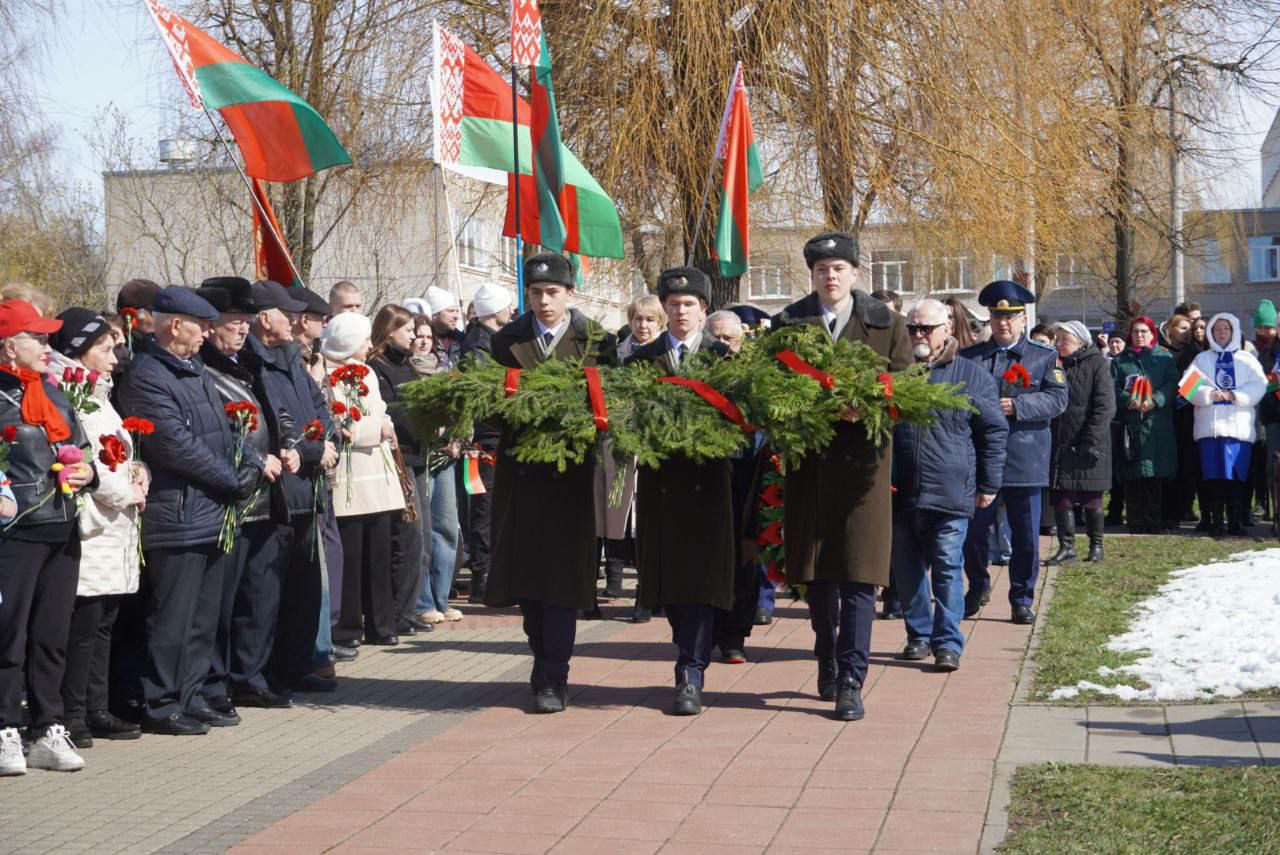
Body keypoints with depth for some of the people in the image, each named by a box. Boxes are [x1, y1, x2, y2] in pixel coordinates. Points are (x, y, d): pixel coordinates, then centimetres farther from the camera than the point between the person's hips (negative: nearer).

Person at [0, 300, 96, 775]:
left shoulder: (55, 395, 16)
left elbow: (82, 447, 23)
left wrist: (89, 472, 3)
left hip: (62, 532, 7)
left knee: (53, 637, 11)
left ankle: (48, 731, 18)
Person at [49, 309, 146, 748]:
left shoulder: (97, 396, 21)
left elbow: (121, 453, 24)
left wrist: (139, 473, 3)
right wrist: (127, 493, -10)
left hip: (117, 527, 9)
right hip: (89, 529, -9)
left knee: (103, 625, 11)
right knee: (83, 625, -7)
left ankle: (97, 710, 17)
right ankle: (72, 715, -2)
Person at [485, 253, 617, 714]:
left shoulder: (597, 341, 3)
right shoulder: (507, 340, 9)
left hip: (571, 472, -3)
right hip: (521, 469, 3)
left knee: (562, 575, -6)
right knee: (526, 573, 7)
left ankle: (552, 680, -5)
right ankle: (547, 666, 21)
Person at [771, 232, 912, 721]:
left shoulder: (887, 324, 7)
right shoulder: (787, 323, 9)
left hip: (862, 457, -2)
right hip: (809, 458, 2)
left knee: (859, 578, -7)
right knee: (817, 576, 9)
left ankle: (850, 683, -6)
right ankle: (827, 667, 27)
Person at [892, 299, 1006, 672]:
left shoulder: (971, 375, 2)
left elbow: (994, 431, 4)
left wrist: (988, 485, 1)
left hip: (949, 492, -3)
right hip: (899, 492, 3)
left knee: (948, 569, -2)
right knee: (908, 570, 10)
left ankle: (948, 643, 3)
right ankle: (919, 634, 23)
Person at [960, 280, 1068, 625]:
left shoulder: (1045, 357, 7)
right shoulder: (970, 358, 10)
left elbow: (1058, 399, -5)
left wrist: (1016, 406, -17)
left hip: (1025, 458, -1)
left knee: (1026, 536, 3)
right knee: (973, 531, 4)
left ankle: (1022, 599, 16)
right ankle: (978, 587, 27)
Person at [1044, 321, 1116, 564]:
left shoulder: (1096, 364, -5)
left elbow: (1106, 407, -11)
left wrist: (1090, 441, -17)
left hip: (1088, 444, -4)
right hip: (1060, 443, 4)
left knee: (1091, 498, 5)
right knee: (1061, 497, 1)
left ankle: (1096, 545, 16)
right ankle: (1066, 546, 6)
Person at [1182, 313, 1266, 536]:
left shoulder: (1247, 359, 15)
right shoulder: (1202, 359, 15)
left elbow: (1258, 386, 0)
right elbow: (1190, 388, 2)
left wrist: (1234, 395, -13)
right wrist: (1210, 394, -15)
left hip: (1239, 425, 0)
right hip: (1210, 425, 0)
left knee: (1237, 477, -2)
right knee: (1215, 477, -4)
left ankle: (1236, 522, 3)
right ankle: (1216, 522, 0)